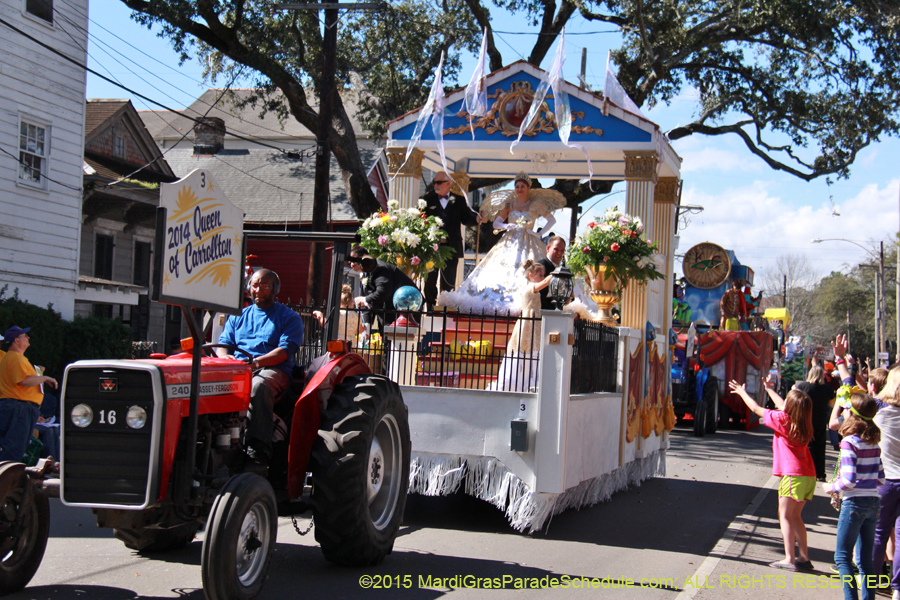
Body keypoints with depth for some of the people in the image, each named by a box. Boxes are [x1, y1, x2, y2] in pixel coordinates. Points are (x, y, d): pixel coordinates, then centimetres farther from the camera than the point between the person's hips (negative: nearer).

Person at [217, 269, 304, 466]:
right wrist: (225, 357, -9)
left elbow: (285, 351, -2)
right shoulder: (238, 316, 28)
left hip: (273, 370, -4)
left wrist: (256, 361, -18)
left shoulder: (289, 317, 13)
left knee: (259, 386, -41)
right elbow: (222, 344, 17)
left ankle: (258, 450, -45)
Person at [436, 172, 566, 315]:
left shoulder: (535, 204, 4)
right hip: (510, 243, 3)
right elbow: (496, 223, 10)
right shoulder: (509, 205, 10)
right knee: (501, 272, -7)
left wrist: (540, 233, -5)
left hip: (528, 244, -2)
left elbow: (552, 220, 5)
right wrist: (507, 226, -10)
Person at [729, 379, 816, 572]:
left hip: (793, 475, -8)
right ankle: (804, 558, 13)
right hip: (808, 474, 8)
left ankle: (789, 559, -7)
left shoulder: (782, 419, -9)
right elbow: (783, 406, 30)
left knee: (785, 515, -3)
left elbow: (756, 409, 4)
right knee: (795, 516, 15)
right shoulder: (801, 421, 10)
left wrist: (742, 392, 19)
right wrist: (769, 389, 43)